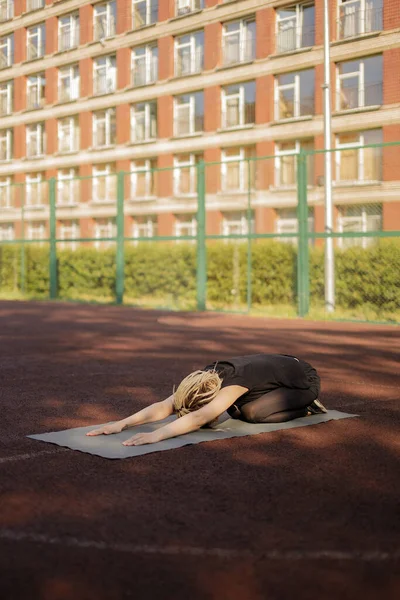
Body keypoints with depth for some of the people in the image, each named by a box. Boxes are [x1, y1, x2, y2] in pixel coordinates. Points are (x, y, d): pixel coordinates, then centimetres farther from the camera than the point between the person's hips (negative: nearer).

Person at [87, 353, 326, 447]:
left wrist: (156, 435, -64)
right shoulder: (206, 377, -20)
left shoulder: (234, 382, -40)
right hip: (282, 372, 8)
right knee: (236, 411, 0)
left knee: (251, 412, -25)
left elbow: (198, 418, -54)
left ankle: (306, 406, 0)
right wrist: (122, 423, -41)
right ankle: (296, 401, 18)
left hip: (305, 380, -8)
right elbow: (165, 405, -29)